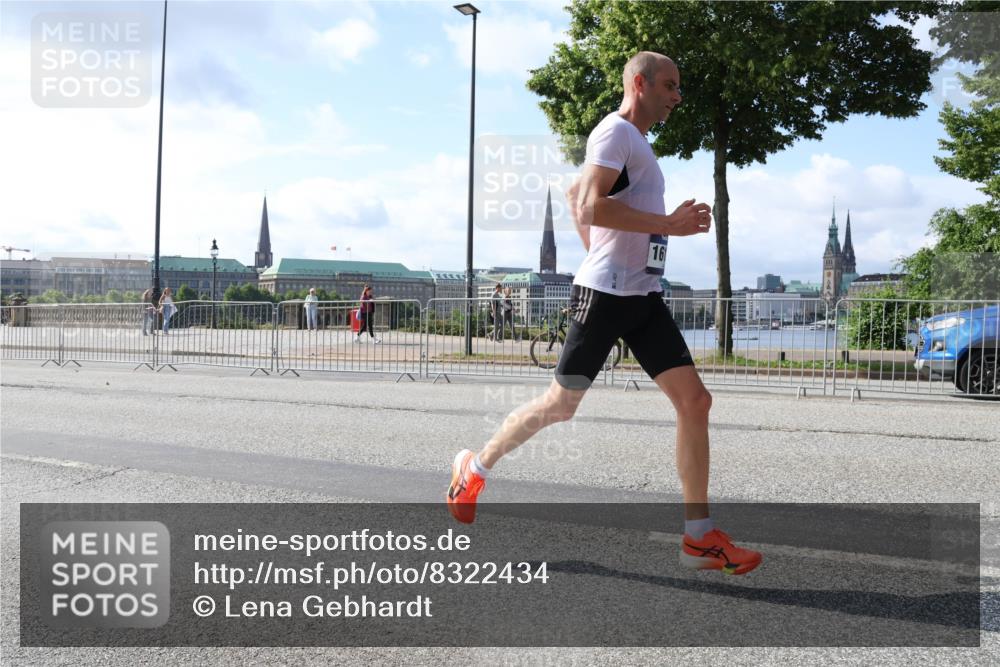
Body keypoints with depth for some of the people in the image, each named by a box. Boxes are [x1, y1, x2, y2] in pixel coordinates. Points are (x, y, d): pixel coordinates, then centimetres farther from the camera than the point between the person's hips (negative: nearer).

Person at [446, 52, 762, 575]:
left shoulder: (637, 143, 22)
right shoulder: (615, 131, -8)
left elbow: (574, 194, 32)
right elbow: (589, 206, -22)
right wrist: (668, 224, -20)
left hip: (644, 296, 9)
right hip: (605, 294, -9)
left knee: (695, 401, -2)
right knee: (561, 404, 2)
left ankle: (699, 538, 3)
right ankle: (476, 467, 26)